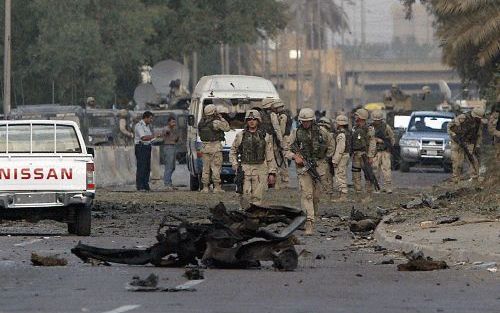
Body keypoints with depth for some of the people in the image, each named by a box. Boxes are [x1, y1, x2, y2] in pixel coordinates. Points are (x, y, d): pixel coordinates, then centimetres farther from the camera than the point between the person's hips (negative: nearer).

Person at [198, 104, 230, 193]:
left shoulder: (201, 122, 5)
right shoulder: (216, 122, -13)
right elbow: (227, 128, -3)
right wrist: (221, 118, 2)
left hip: (204, 146, 6)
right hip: (215, 146, -6)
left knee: (206, 168, 10)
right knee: (216, 167, -3)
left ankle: (205, 187, 10)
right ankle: (217, 187, -6)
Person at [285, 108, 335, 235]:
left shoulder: (320, 133, 2)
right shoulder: (296, 133, -2)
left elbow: (330, 141, 21)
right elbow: (286, 151, 2)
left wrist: (327, 157, 16)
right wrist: (295, 157, -16)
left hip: (318, 167, 3)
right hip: (303, 167, -3)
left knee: (316, 195, 10)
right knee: (307, 194, -14)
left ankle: (313, 215, 33)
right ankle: (309, 224, -22)